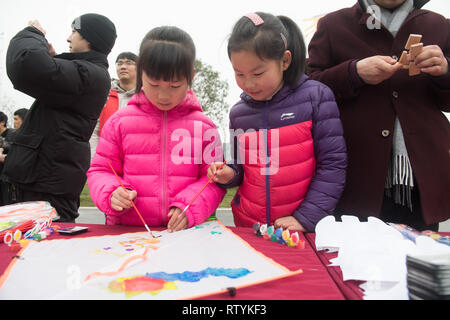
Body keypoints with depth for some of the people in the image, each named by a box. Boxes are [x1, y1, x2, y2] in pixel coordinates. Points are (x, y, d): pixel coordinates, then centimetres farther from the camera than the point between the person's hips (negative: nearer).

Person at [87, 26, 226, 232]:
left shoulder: (203, 127, 5)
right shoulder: (119, 122, 8)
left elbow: (213, 180, 5)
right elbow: (100, 170, 14)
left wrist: (189, 207, -12)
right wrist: (112, 193, -7)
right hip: (126, 229, 0)